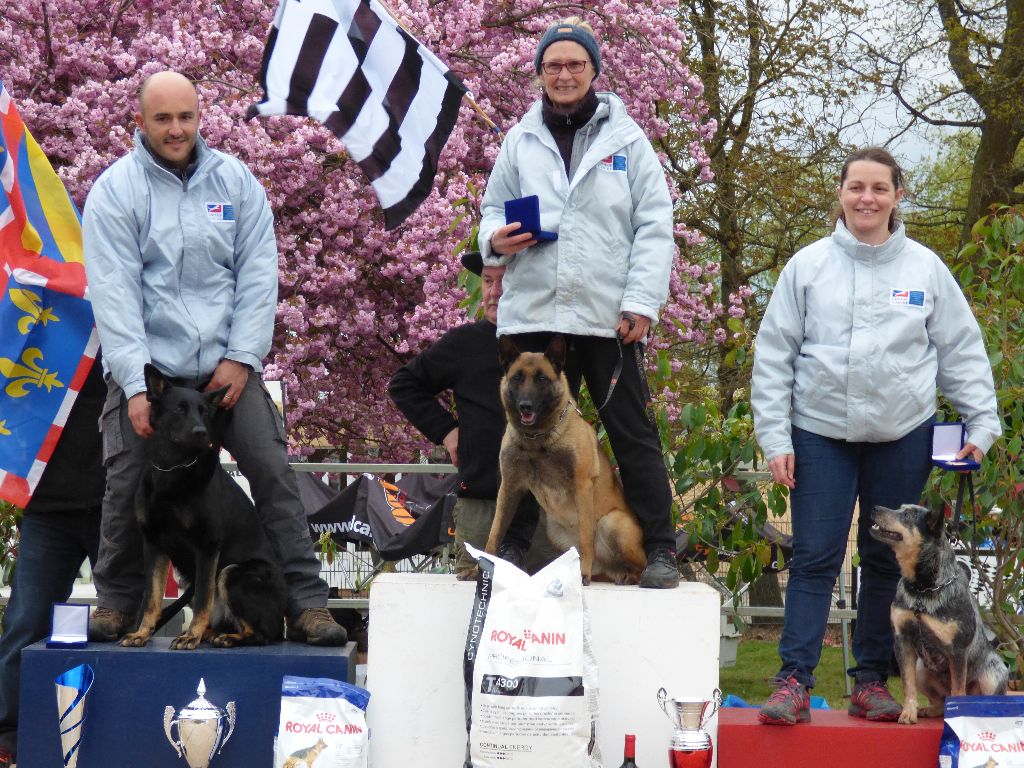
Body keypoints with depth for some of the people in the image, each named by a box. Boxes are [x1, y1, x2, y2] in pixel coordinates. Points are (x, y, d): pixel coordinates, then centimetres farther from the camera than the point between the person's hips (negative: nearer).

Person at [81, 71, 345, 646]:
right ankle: (118, 605, 17)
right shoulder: (115, 190, -2)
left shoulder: (235, 180, 6)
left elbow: (259, 274, 5)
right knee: (128, 485, -4)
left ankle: (307, 604, -2)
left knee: (273, 470, -7)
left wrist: (242, 357, -6)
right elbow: (113, 292, -8)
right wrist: (135, 385, -15)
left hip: (226, 365, 2)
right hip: (147, 366, -2)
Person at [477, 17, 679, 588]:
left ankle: (660, 549, 5)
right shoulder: (521, 141, 13)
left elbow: (655, 227, 1)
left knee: (634, 432, 0)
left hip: (610, 316, -3)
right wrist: (495, 240, -6)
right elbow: (494, 206, 18)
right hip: (534, 311, 3)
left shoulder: (627, 139, 5)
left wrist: (643, 302, -9)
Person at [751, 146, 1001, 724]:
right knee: (814, 560, -3)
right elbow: (774, 355, 1)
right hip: (821, 435, -1)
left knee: (888, 561, 8)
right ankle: (794, 681, -1)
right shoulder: (808, 266, 0)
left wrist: (983, 423, 0)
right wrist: (774, 438, -4)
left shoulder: (926, 268, 3)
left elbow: (963, 352, 7)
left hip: (903, 437, 1)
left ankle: (873, 681, 17)